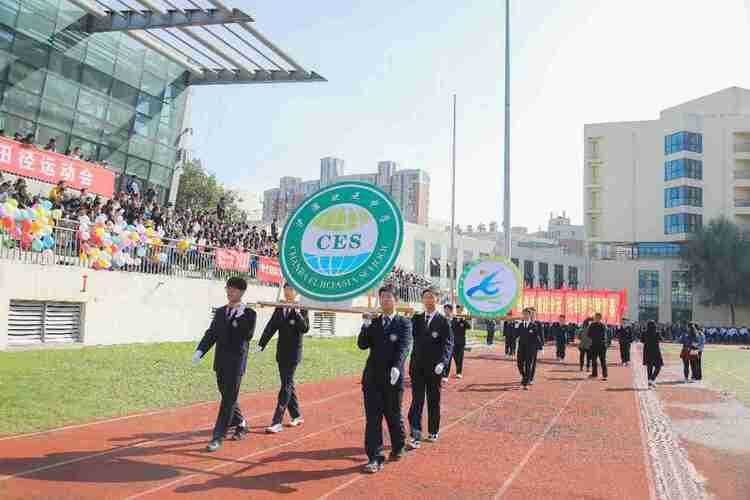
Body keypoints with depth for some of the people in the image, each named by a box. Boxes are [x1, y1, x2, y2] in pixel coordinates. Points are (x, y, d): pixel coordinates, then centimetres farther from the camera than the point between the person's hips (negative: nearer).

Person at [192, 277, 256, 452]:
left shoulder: (249, 313, -4)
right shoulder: (220, 312, 12)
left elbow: (249, 335, -17)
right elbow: (211, 334, 7)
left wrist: (238, 318, -20)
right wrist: (200, 351, -7)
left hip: (236, 363, -6)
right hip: (220, 361, 6)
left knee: (229, 399, -6)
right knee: (227, 396, 16)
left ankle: (218, 437, -3)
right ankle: (241, 424, 37)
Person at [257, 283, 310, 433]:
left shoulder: (301, 309, -6)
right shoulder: (279, 309, 7)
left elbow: (305, 329, -16)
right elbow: (271, 327, 3)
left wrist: (297, 312, -25)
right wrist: (261, 344, -6)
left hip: (294, 352, -6)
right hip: (281, 351, 6)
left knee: (286, 385, -7)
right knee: (288, 384, 14)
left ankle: (277, 422, -7)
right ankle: (297, 416, 28)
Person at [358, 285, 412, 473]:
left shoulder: (404, 323, 1)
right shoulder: (373, 323, 12)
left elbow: (403, 347, -13)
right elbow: (362, 345, 2)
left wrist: (396, 367, -28)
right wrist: (366, 326, -10)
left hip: (393, 378, -3)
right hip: (372, 377, 3)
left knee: (393, 416, 10)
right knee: (373, 418, 0)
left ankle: (398, 448, 34)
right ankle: (375, 458, 6)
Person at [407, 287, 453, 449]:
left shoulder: (443, 321, -2)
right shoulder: (416, 319, 9)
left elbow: (448, 344, -10)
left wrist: (442, 362, -22)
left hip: (434, 368, -1)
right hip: (417, 367, 2)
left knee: (433, 401, 11)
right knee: (417, 400, -5)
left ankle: (433, 431, 27)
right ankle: (415, 436, -6)